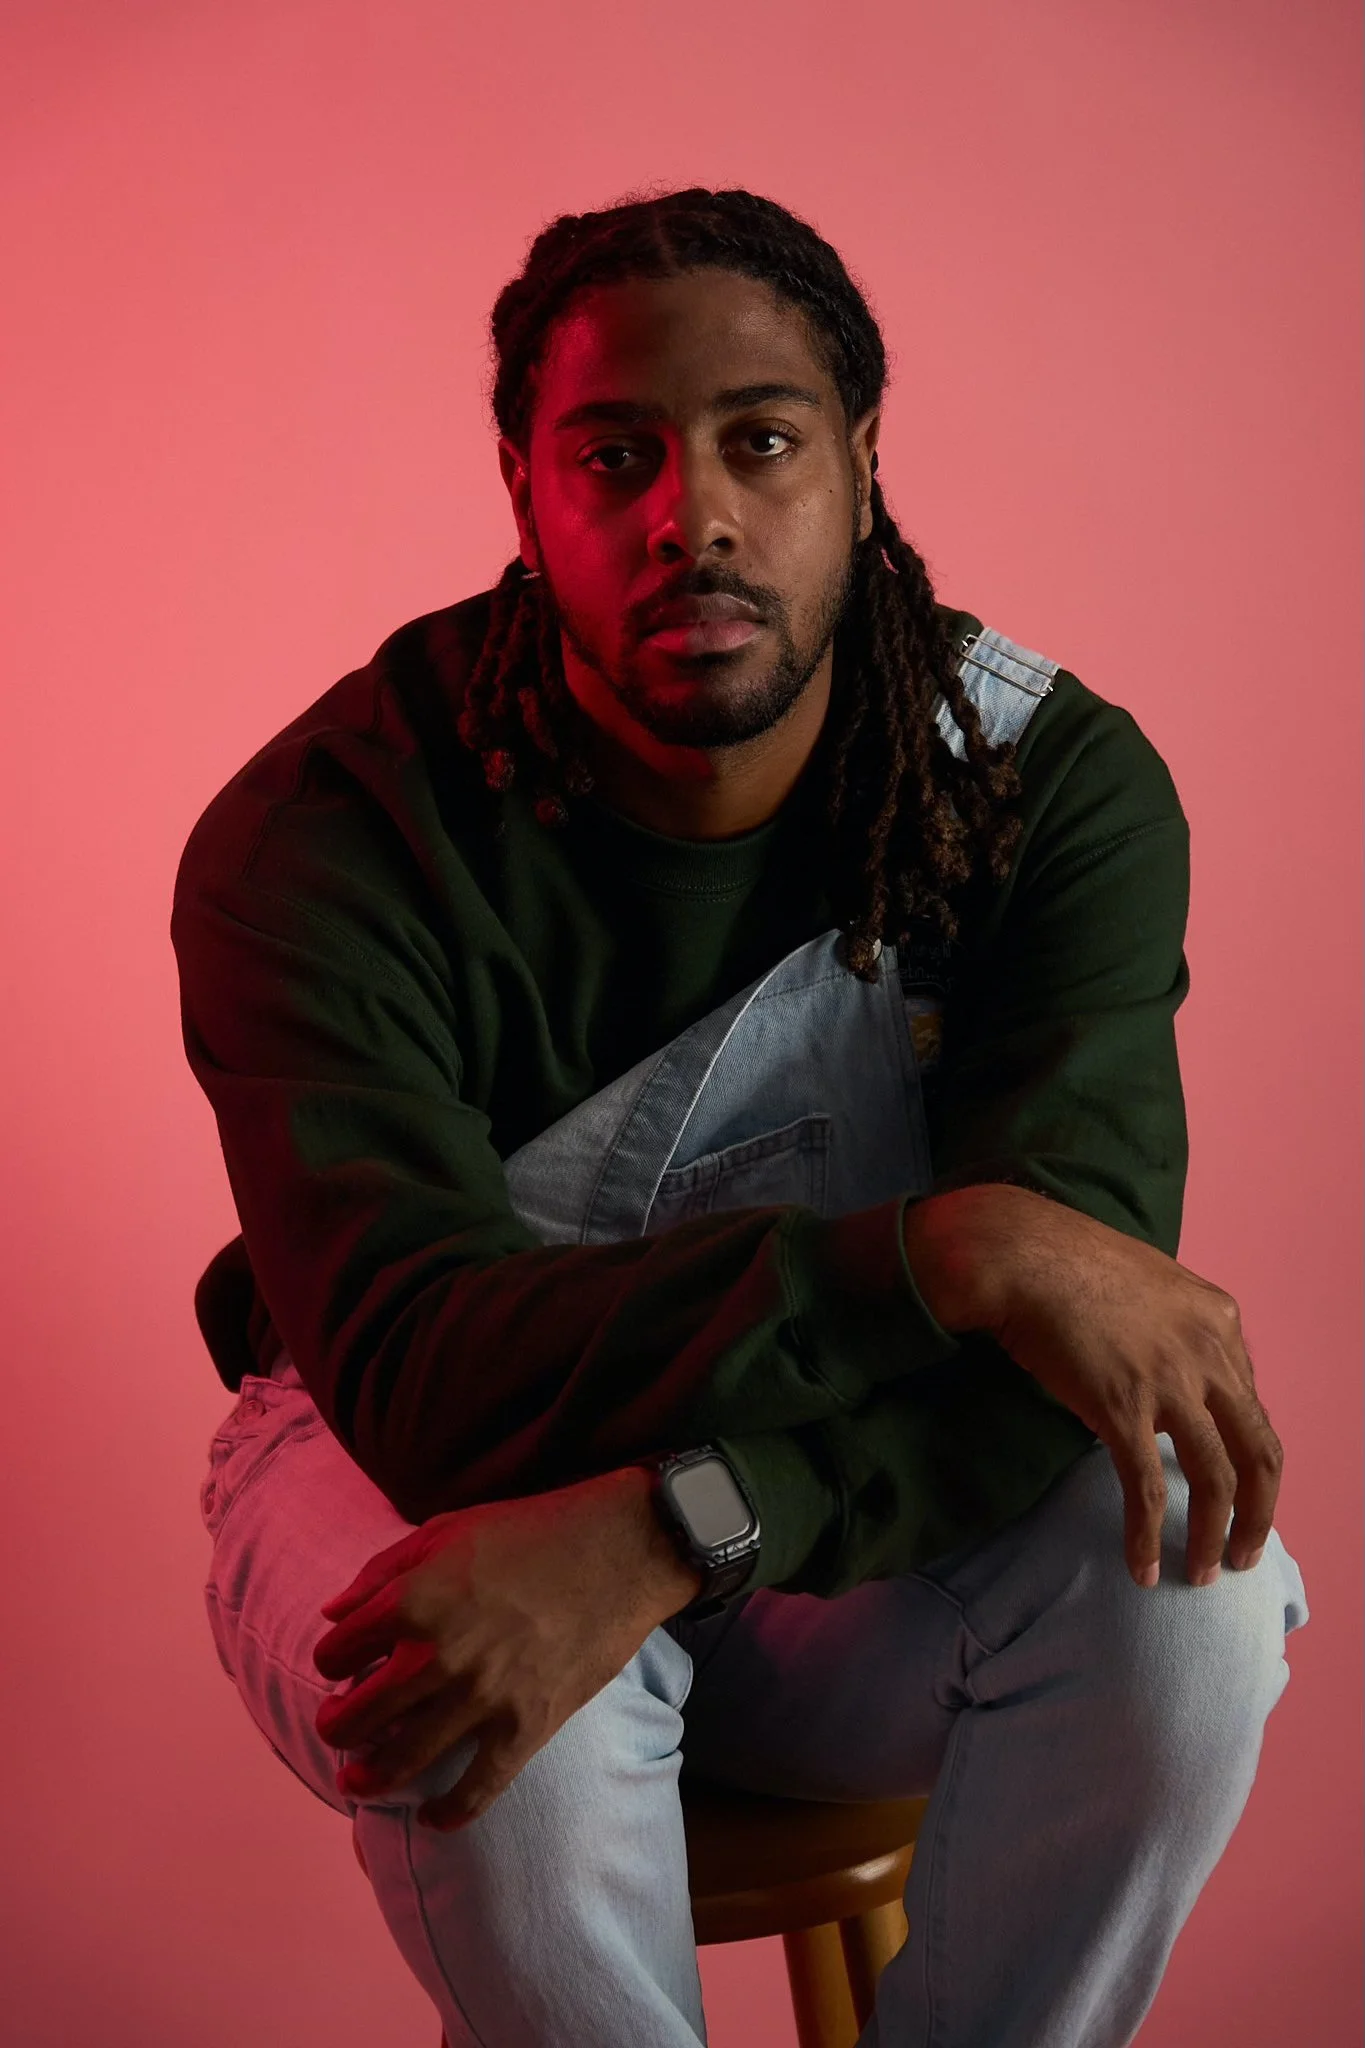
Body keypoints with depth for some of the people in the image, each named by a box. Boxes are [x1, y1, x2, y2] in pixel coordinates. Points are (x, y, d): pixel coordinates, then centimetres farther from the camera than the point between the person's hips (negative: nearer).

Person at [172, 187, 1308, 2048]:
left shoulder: (1058, 782, -16)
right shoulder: (316, 844, -22)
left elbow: (1071, 1313, -27)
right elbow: (417, 1361, -34)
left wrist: (660, 1536, -43)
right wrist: (945, 1252, -43)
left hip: (850, 1492, 3)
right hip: (415, 1465, -2)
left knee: (1186, 1581, -27)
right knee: (505, 1719, -36)